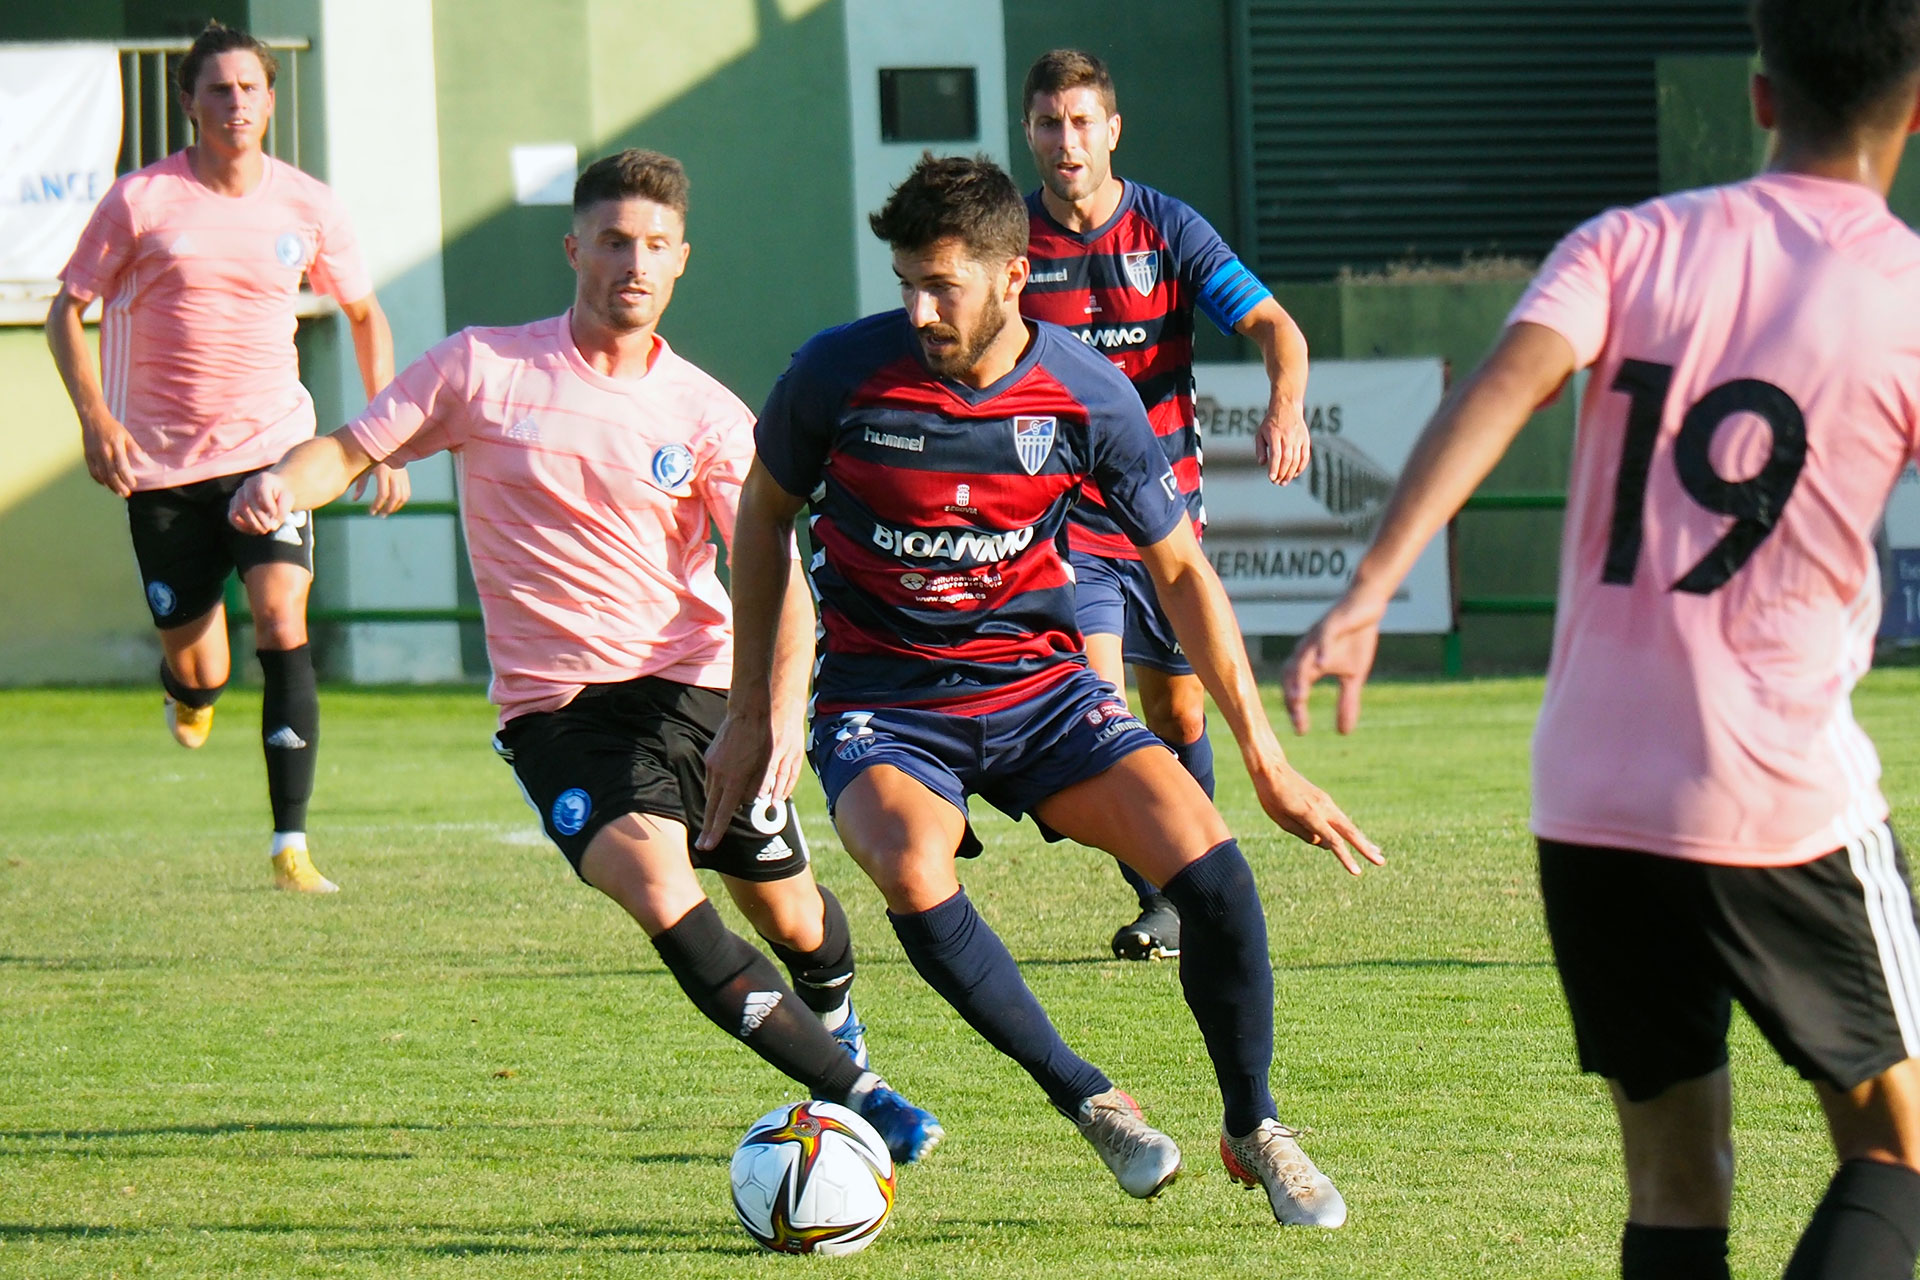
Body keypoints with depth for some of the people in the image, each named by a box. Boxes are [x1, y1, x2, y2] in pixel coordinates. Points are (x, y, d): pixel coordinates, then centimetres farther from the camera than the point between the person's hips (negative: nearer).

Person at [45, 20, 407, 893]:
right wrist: (94, 415, -12)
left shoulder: (307, 206, 1)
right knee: (194, 667, 4)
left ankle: (291, 844, -20)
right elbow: (67, 309, 2)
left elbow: (364, 314, 16)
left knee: (282, 618, -20)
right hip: (160, 460, 0)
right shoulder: (140, 201, -5)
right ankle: (189, 689, 46)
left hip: (270, 445, 0)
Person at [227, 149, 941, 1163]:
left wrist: (783, 707, -23)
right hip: (550, 704, -2)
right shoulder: (483, 368, -1)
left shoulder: (707, 414, 0)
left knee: (790, 919, 8)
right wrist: (281, 483, -20)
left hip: (691, 681, 2)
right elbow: (354, 448, 4)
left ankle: (839, 1041, 45)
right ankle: (850, 1095, -20)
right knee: (659, 890, -26)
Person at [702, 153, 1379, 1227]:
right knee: (913, 873, -34)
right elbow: (765, 513, 6)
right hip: (882, 703, -1)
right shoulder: (841, 372, -13)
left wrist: (1269, 763, 1)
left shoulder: (1088, 395, -10)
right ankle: (1091, 1102, -14)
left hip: (1037, 684, 1)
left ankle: (1256, 1130, 3)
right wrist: (753, 713, 6)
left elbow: (1182, 572, 2)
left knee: (1209, 862, -20)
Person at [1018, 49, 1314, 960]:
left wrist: (1286, 405, -32)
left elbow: (1271, 324, -12)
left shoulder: (1169, 230, -4)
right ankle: (1160, 903, -10)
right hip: (1061, 516, -1)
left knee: (1177, 712, 8)